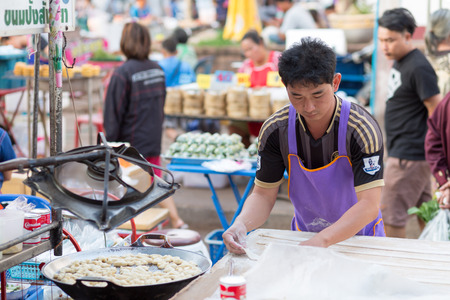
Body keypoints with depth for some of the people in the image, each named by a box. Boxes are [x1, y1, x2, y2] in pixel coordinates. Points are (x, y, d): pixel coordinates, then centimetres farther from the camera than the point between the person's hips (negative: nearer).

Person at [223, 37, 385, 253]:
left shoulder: (362, 129, -20)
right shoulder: (275, 130, -11)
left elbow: (369, 205, -26)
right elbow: (263, 195, -4)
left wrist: (320, 241, -40)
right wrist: (240, 224, -26)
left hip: (359, 237, -2)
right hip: (304, 235, 2)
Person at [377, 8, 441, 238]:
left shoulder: (419, 68, -17)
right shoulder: (399, 64, 13)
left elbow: (436, 113, -17)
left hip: (408, 156, -10)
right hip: (402, 152, 10)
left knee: (390, 215, -5)